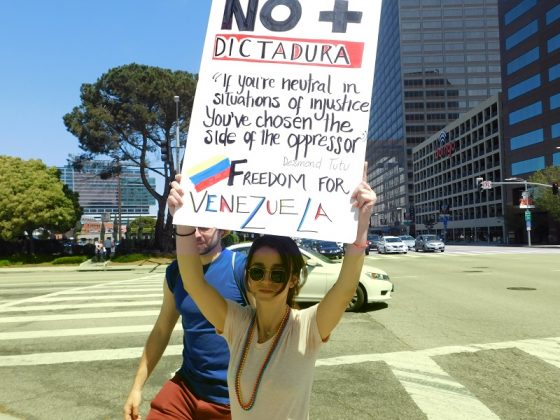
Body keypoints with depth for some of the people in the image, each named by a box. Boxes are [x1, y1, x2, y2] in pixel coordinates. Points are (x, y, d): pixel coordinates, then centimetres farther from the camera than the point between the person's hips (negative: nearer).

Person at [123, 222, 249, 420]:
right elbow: (161, 331, 10)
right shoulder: (174, 272, 1)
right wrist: (137, 387, 11)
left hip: (233, 398, -4)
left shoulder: (242, 268, -17)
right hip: (186, 388, 4)